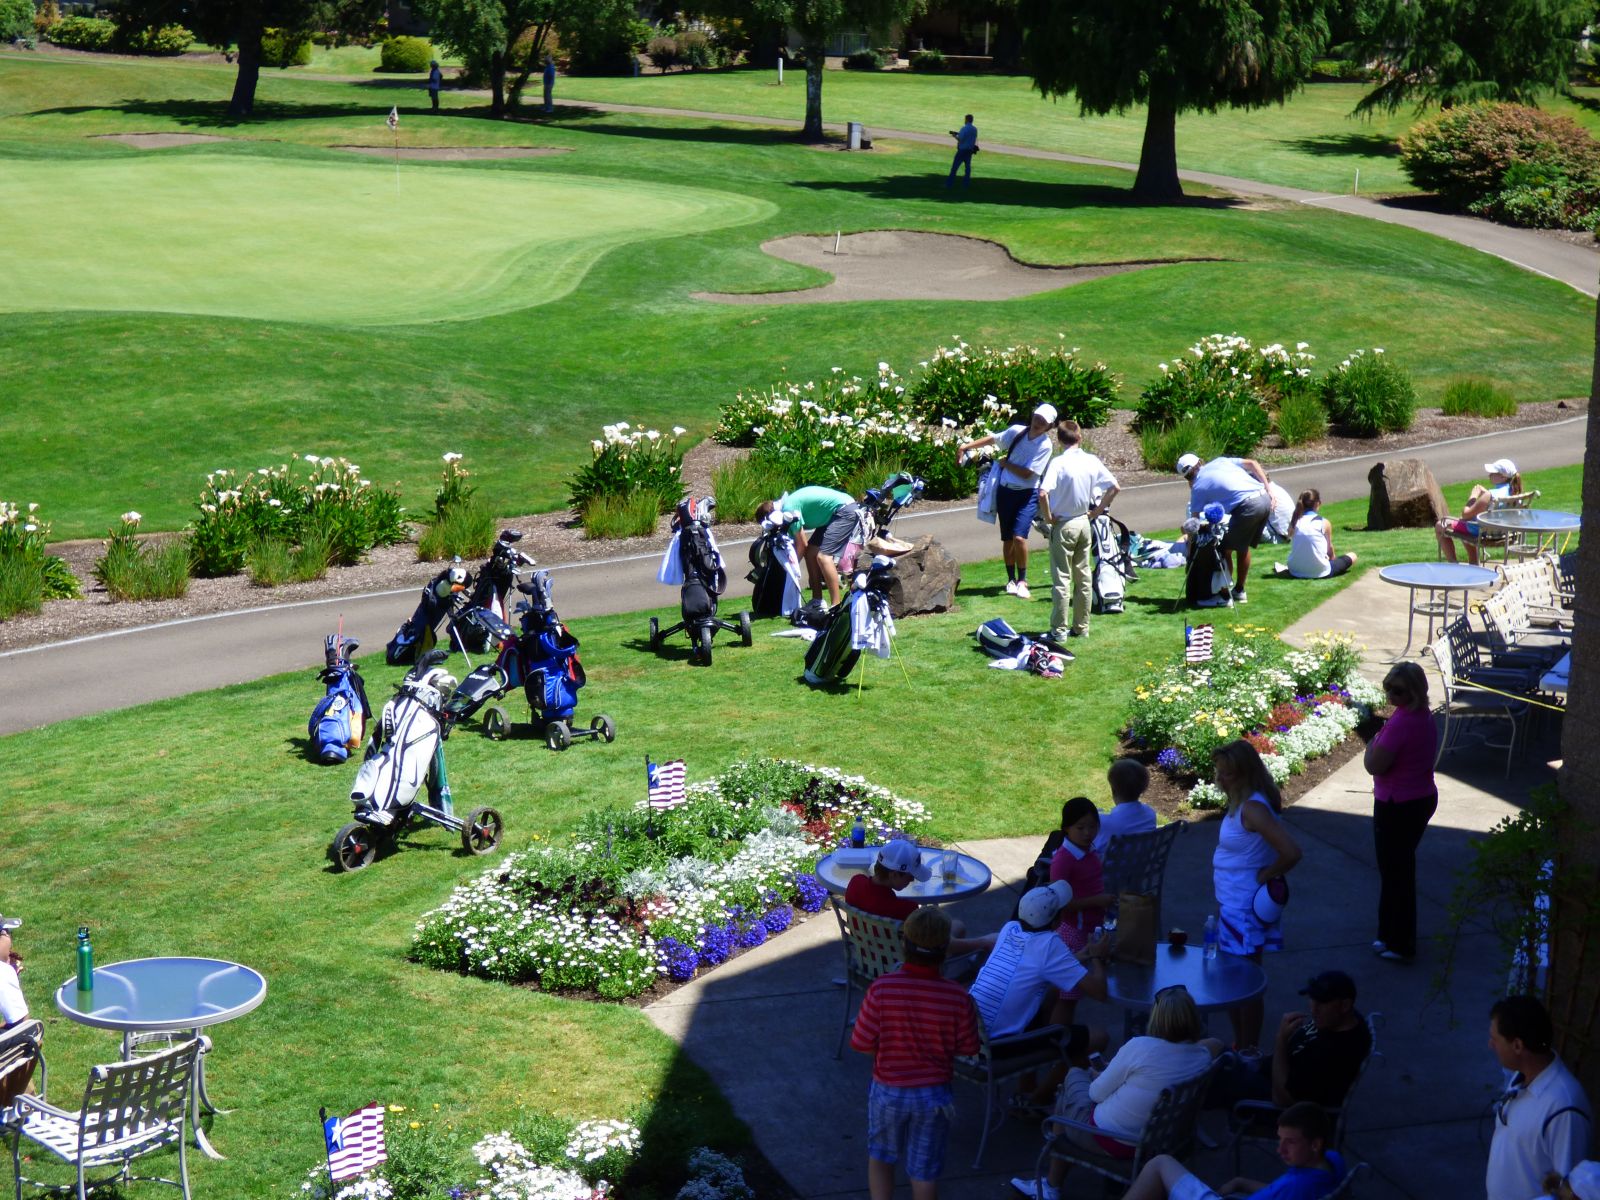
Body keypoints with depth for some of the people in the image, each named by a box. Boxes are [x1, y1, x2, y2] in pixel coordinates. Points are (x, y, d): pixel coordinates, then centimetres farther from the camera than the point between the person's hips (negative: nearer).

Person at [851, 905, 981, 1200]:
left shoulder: (881, 989, -23)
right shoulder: (957, 996, -20)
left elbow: (862, 1044, -14)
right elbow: (968, 1047, -7)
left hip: (888, 1092, 0)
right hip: (934, 1096, 0)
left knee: (880, 1157, 25)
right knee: (924, 1170, 17)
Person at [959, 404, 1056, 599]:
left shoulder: (1045, 445, -11)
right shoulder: (1016, 431, -1)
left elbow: (1027, 473, -14)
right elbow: (992, 439, 6)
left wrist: (1006, 463, -5)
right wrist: (966, 447, -1)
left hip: (1027, 495, -4)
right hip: (1005, 491, 4)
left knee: (1019, 537, -17)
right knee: (1007, 539, 8)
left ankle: (1022, 581, -2)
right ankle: (1011, 579, 22)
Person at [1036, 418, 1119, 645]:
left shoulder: (1058, 463, -17)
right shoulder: (1092, 461, -1)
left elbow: (1043, 493, -29)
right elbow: (1114, 487, 4)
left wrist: (1048, 517, -14)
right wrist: (1097, 511, 11)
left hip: (1063, 525, -5)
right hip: (1084, 523, 5)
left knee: (1061, 579, -1)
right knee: (1083, 577, 13)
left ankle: (1059, 631, 1)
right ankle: (1081, 627, 19)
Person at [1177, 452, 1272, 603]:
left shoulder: (1198, 487, 7)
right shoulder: (1220, 461, 22)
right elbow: (1253, 464, 15)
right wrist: (1268, 490, 14)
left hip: (1247, 506, -7)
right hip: (1265, 500, 7)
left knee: (1226, 549, 9)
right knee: (1243, 547, 23)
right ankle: (1239, 590, 32)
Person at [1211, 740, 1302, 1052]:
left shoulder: (1252, 808, -23)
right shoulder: (1241, 803, 6)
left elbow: (1291, 853, -32)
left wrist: (1266, 875, -16)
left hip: (1244, 907, -10)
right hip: (1230, 905, 10)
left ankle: (1248, 1053, 12)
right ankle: (1239, 1048, 30)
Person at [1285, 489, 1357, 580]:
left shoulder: (1294, 522, -2)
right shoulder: (1324, 523, -9)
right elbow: (1329, 548, 3)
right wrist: (1332, 558, 27)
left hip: (1296, 572, 3)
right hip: (1320, 572, -3)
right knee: (1352, 557, 17)